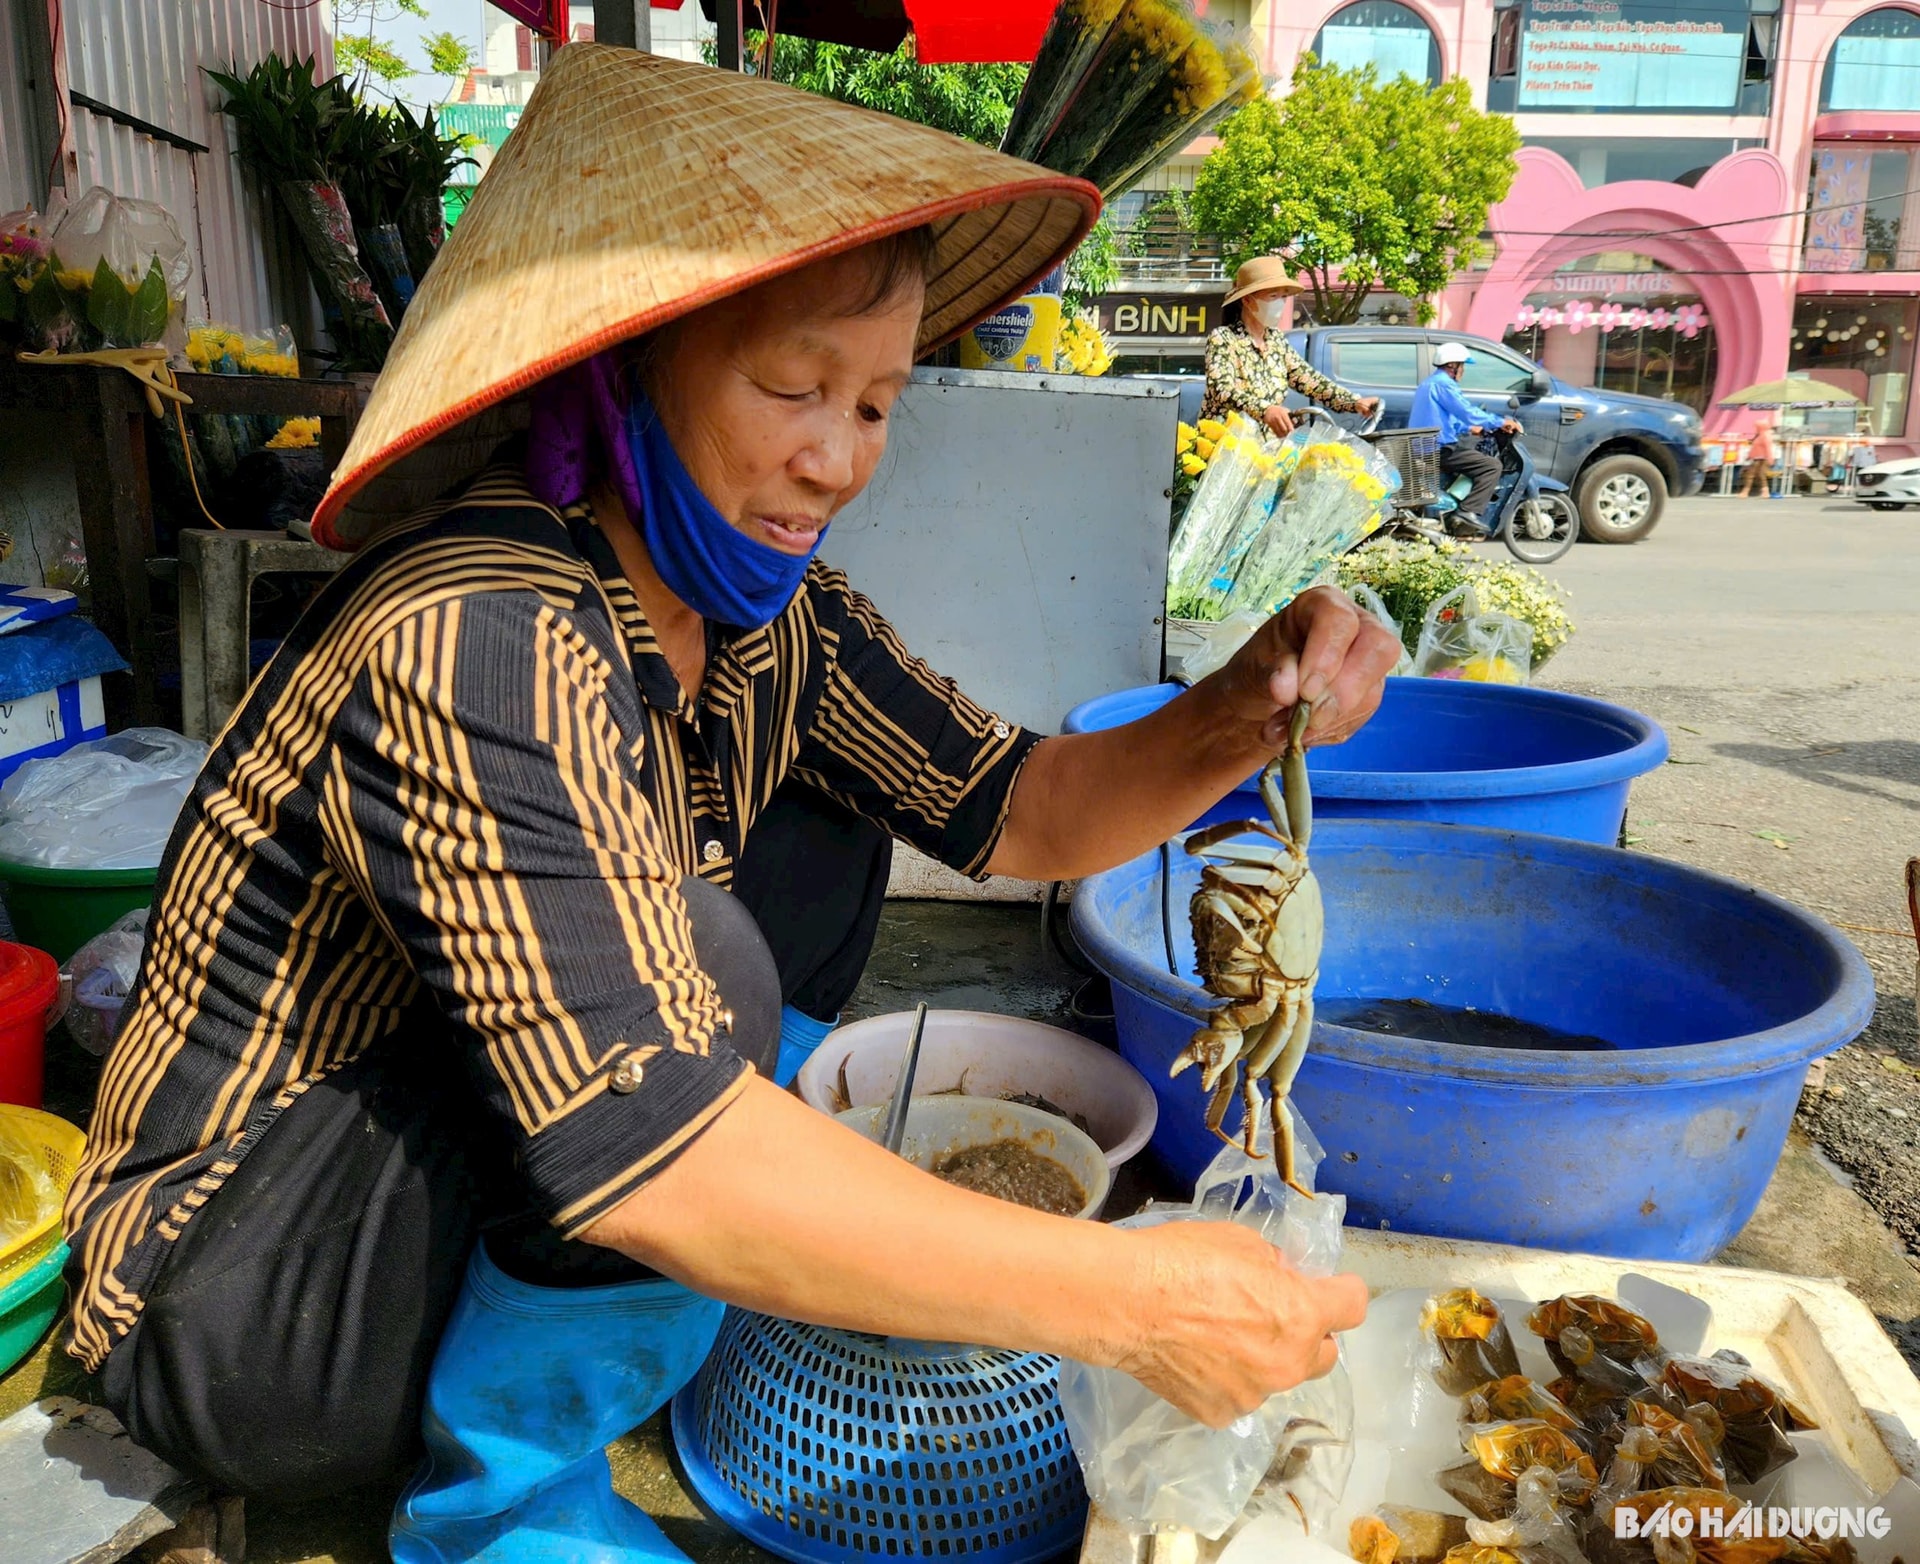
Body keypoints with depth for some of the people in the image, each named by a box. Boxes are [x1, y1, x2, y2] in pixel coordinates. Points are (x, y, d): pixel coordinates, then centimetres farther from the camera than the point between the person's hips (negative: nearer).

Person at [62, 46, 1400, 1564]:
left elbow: (1013, 812, -1)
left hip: (497, 1188, 8)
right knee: (702, 960, -30)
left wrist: (1241, 713, -20)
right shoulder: (479, 645, -31)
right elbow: (638, 1153, -38)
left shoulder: (765, 612, -6)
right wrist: (1128, 1297, -34)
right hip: (239, 1321, -8)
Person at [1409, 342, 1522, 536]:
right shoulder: (1443, 383, -11)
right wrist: (1501, 422, -9)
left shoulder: (1428, 383, 22)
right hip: (1439, 450, -11)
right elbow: (1468, 412, -19)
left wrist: (1468, 429, 28)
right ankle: (1469, 512, -23)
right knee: (1492, 465, -11)